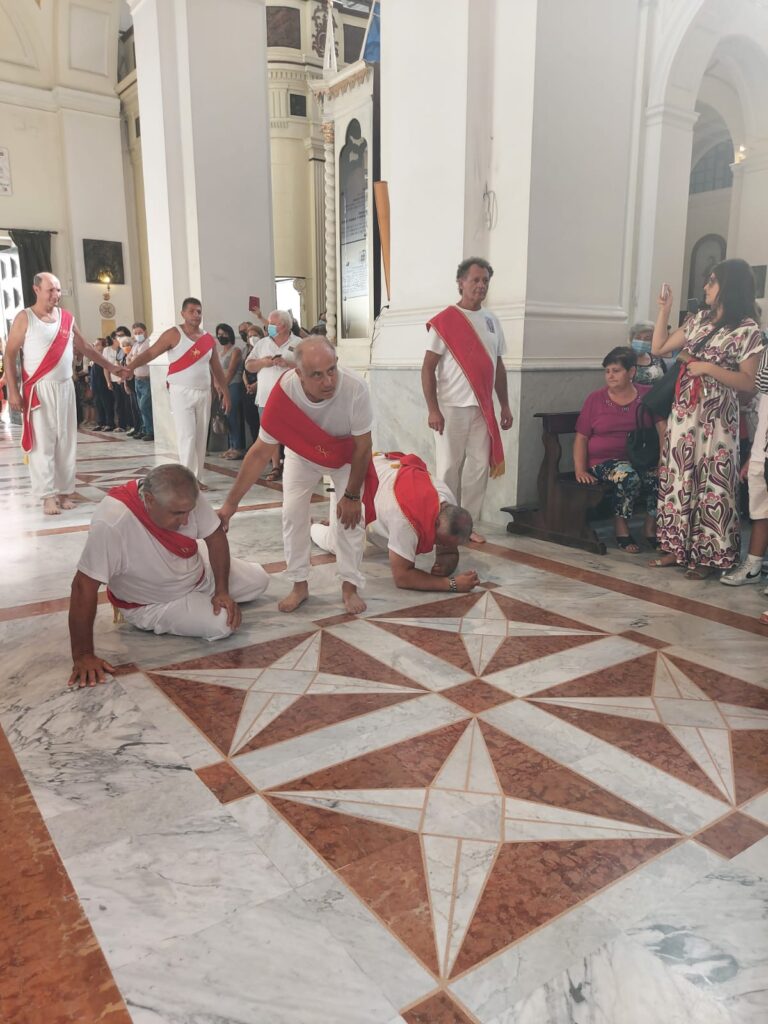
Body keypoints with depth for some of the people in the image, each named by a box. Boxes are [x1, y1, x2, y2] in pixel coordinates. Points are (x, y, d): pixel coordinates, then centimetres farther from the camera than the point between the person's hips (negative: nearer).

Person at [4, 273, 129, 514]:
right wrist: (13, 390, -12)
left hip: (65, 387, 5)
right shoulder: (24, 318, -5)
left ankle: (65, 491, 14)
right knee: (42, 442, -3)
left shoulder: (67, 318, 9)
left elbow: (85, 347, 19)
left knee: (66, 441, 6)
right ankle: (48, 495, 1)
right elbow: (10, 355, -5)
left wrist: (111, 367, 19)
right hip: (38, 389, -5)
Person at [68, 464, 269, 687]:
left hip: (199, 574, 5)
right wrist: (83, 656, -34)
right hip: (153, 604, -5)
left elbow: (215, 536, -11)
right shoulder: (111, 523, -42)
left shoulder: (184, 495, -26)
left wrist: (222, 590, -16)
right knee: (222, 625, -22)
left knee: (259, 580, 6)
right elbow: (84, 585, -38)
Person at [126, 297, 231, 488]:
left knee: (201, 437, 7)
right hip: (181, 392, -5)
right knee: (187, 436, -9)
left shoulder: (208, 339, 9)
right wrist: (130, 367, -26)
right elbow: (150, 353, -11)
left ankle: (196, 477, 15)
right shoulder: (174, 334, -5)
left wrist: (225, 392, 13)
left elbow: (217, 368, 16)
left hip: (204, 392, 5)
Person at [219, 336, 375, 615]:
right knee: (292, 513, -3)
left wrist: (352, 495, -19)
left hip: (347, 455, -1)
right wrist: (232, 502, -26)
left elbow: (362, 447, -26)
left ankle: (350, 586, 8)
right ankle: (300, 585, 13)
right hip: (302, 454, 1)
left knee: (353, 514, -8)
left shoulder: (355, 388, -41)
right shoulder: (283, 394, -37)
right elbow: (261, 452, -27)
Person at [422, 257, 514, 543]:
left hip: (483, 407, 5)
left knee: (479, 467, 5)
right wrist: (432, 409, -15)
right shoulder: (444, 321, -5)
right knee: (449, 467, 1)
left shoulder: (492, 321, 12)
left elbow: (498, 366, 17)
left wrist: (505, 405, 13)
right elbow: (427, 368, -8)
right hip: (452, 407, -5)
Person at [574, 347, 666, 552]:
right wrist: (580, 469, -8)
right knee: (628, 476, -34)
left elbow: (662, 428, -1)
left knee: (661, 477, -28)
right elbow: (581, 437, 6)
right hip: (605, 461, -2)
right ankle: (621, 529, -13)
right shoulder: (595, 399, 9)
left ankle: (651, 528, -5)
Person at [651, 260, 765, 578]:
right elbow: (659, 348, 13)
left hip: (716, 418, -6)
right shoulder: (699, 319, 10)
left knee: (711, 485, 0)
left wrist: (710, 369, -17)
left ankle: (707, 555, 11)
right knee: (677, 479, 9)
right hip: (682, 412, 6)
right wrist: (664, 310, 8)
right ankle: (678, 547, 21)